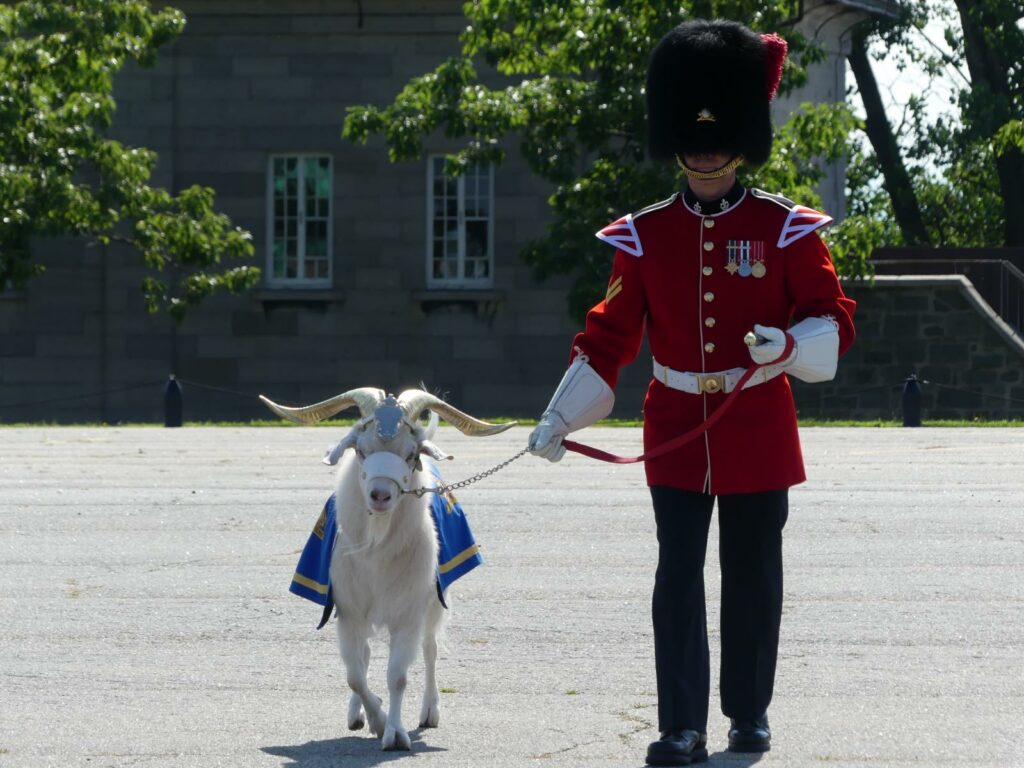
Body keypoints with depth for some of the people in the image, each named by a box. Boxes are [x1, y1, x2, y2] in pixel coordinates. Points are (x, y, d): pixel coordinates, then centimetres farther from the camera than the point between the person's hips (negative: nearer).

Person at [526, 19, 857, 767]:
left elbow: (834, 319, -3)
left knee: (753, 578, 8)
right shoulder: (645, 235, 1)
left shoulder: (786, 229, -3)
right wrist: (559, 420, 0)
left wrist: (787, 345, -24)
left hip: (757, 430, -1)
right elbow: (609, 335, 5)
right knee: (679, 577, -5)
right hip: (677, 431, 1)